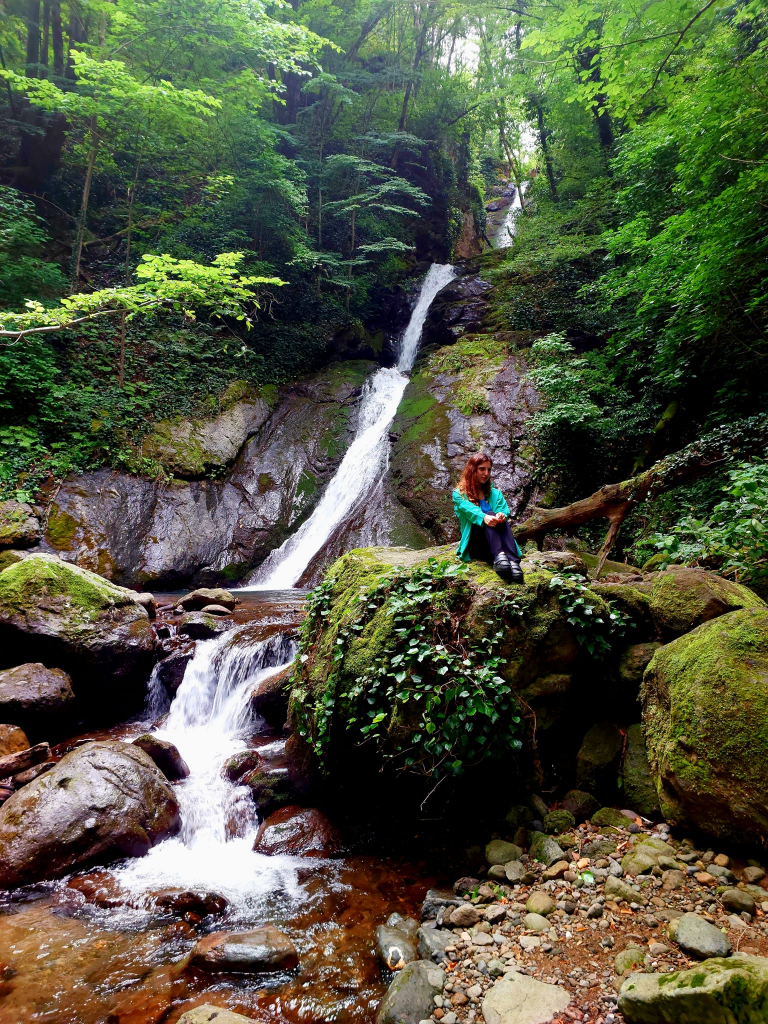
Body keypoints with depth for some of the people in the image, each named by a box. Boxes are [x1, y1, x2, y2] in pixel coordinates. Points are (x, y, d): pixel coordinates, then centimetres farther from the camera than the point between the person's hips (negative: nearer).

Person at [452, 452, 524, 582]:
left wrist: (502, 515, -28)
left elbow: (504, 508, -1)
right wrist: (484, 517, -39)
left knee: (500, 519, -29)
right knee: (490, 515, -30)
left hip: (495, 542, 3)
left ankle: (513, 562, -51)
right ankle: (498, 557, -55)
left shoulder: (495, 493, 20)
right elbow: (470, 510, -16)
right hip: (474, 542, -3)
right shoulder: (459, 494, 6)